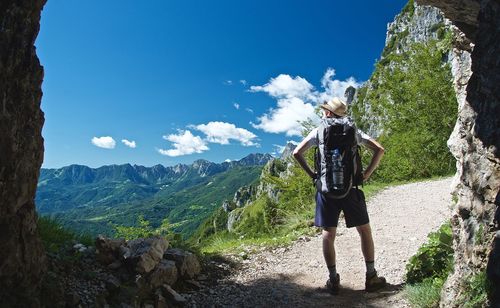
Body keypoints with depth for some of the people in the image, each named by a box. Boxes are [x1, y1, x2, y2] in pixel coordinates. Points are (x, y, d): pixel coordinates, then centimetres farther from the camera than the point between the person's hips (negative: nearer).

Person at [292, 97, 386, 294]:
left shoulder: (319, 131, 2)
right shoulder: (353, 131, 6)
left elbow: (297, 153, -5)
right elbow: (379, 150, 0)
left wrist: (311, 174, 1)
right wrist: (366, 174, 1)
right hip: (350, 188, 1)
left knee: (328, 234, 8)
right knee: (364, 231, 14)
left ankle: (333, 281, 12)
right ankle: (371, 277, 18)